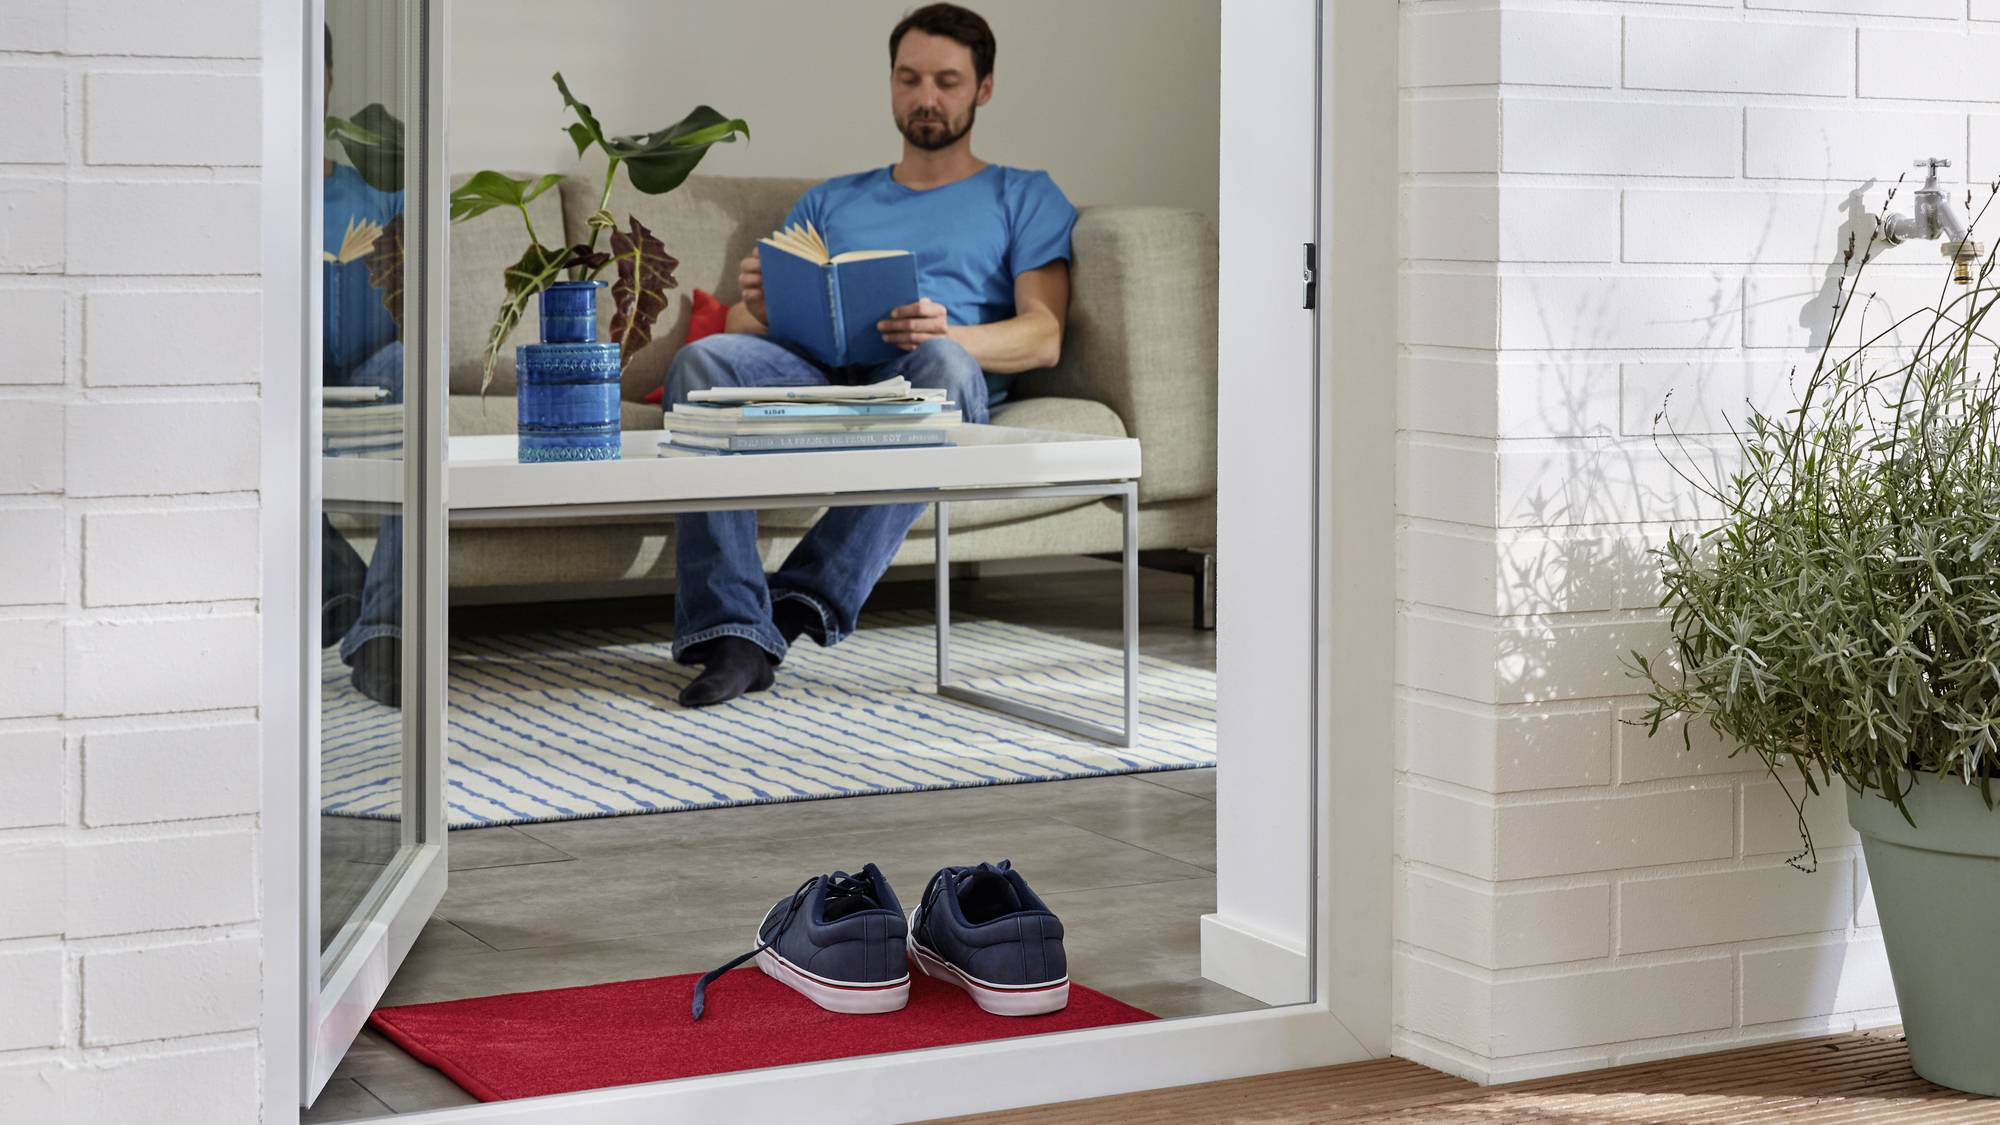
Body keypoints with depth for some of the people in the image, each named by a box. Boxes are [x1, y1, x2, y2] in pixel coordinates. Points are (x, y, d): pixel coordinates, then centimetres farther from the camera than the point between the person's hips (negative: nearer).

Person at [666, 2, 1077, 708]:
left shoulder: (1024, 198, 22)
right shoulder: (830, 202, 32)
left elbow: (1043, 337, 5)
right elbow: (745, 318, 22)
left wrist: (946, 334, -17)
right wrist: (756, 303, -5)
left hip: (919, 383, -3)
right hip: (818, 374, 3)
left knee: (946, 367, -40)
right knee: (703, 360, -30)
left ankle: (808, 599, -41)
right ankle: (734, 631, -41)